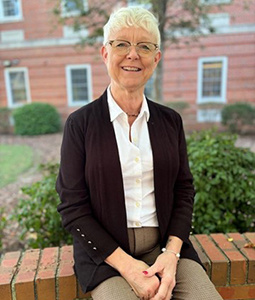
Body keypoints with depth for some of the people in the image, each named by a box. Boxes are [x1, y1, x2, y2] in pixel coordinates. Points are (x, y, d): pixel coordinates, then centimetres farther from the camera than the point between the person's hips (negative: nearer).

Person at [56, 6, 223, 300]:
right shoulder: (80, 123, -6)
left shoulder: (170, 121, 4)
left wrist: (172, 253, -9)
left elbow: (184, 190, 5)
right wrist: (126, 265, -13)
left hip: (167, 245, 3)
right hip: (105, 251, -2)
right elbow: (72, 207, -7)